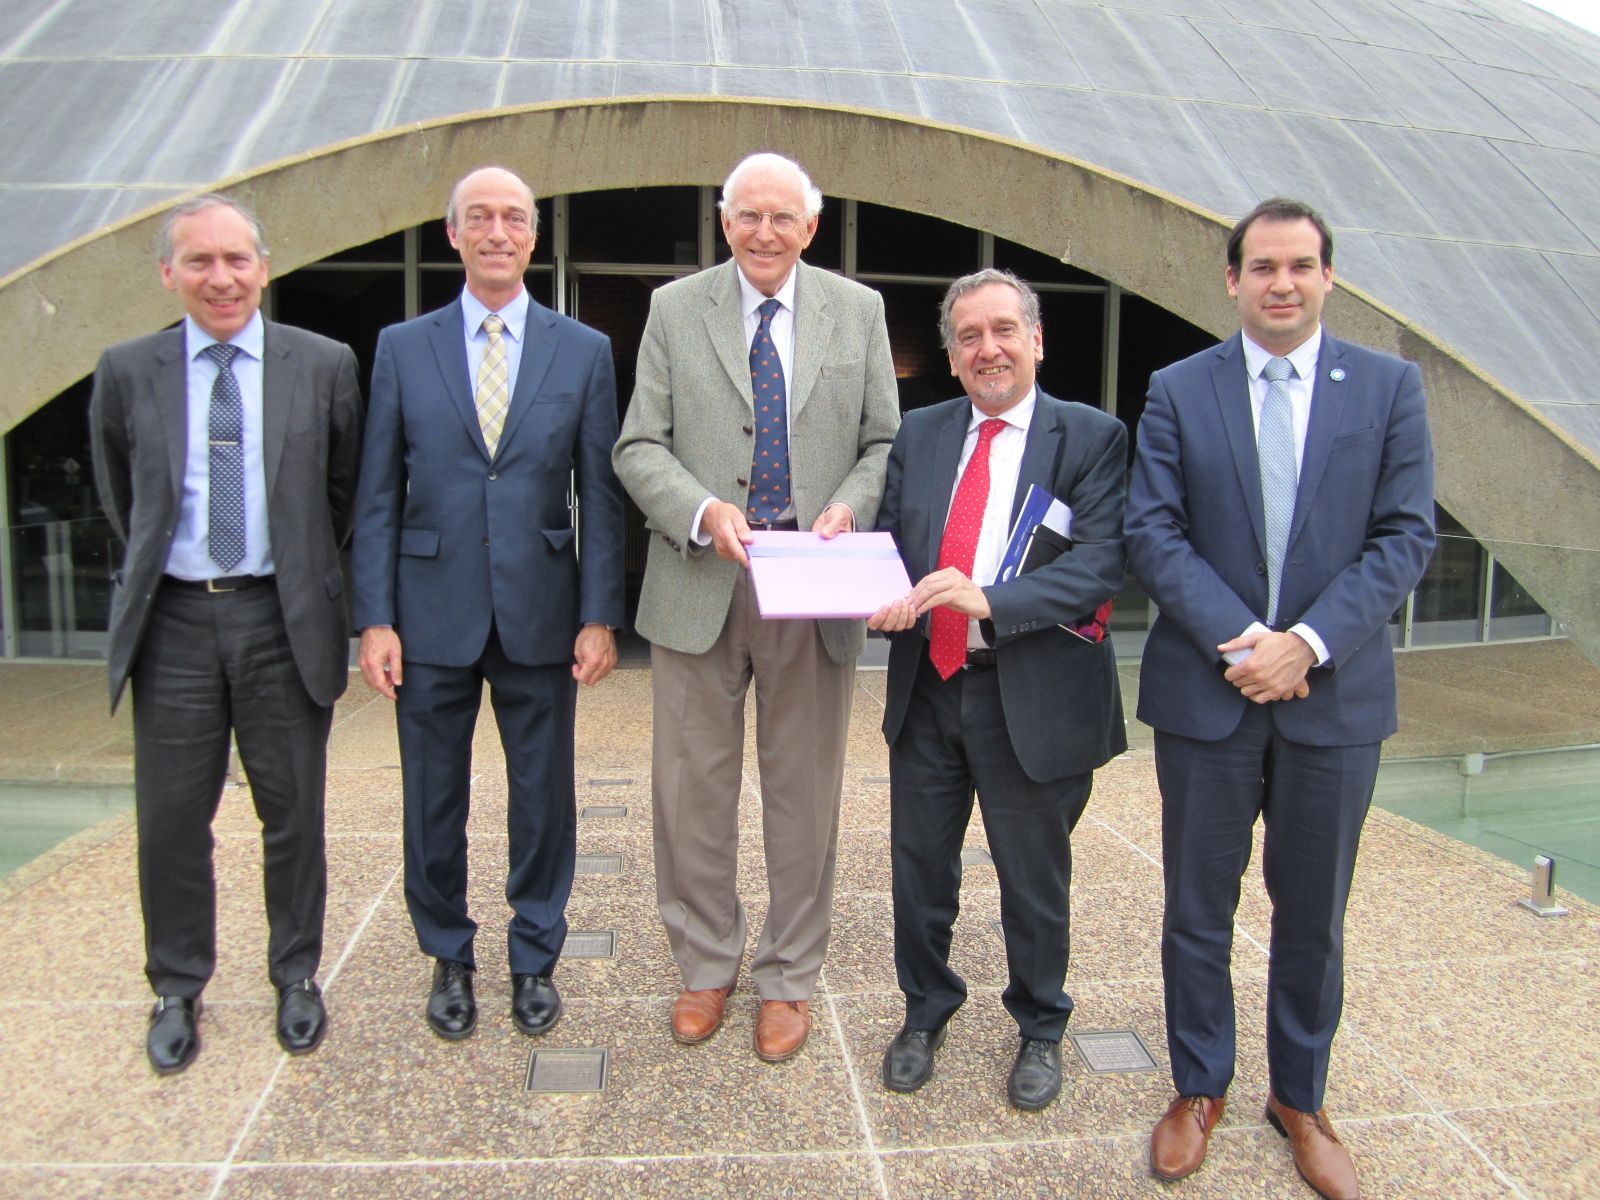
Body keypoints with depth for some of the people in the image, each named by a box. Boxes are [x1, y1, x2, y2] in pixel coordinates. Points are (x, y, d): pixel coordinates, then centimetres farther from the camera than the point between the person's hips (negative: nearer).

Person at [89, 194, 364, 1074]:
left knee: (293, 814, 10)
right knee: (170, 819, 8)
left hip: (283, 618, -1)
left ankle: (296, 978, 29)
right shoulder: (126, 372, 3)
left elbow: (345, 491, 8)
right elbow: (120, 500, 15)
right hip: (174, 622, 1)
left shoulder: (323, 365, -1)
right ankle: (177, 992, 27)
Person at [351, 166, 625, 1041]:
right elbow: (378, 497, 3)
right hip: (433, 616, 1)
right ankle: (449, 960, 31)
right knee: (433, 801, 11)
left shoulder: (583, 351, 4)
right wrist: (374, 619, -3)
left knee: (543, 797, 9)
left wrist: (599, 616, -4)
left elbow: (601, 495, 2)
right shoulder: (402, 347, 5)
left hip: (539, 615, 0)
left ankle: (535, 960, 29)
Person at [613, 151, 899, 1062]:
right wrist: (704, 511, -17)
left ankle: (789, 978, 27)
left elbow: (885, 441, 8)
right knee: (693, 786, 9)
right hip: (701, 579, 0)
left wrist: (848, 508, -13)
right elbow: (640, 448, 1)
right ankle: (707, 964, 30)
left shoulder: (858, 311, 7)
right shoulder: (675, 310, 4)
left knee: (805, 793, 9)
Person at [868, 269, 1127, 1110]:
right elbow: (887, 540, 7)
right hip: (927, 686, 4)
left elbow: (1101, 564, -18)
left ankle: (1039, 1030, 38)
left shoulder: (1091, 437, -6)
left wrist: (987, 598, -30)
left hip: (1033, 695, -3)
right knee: (919, 867, 16)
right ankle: (924, 1013, 40)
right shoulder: (920, 434, 8)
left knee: (1035, 880, 14)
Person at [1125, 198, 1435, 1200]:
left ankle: (1300, 1099, 34)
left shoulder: (1390, 386, 3)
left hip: (1337, 696, 1)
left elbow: (1406, 537, -3)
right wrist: (1239, 639, -16)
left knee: (1313, 916, 14)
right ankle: (1200, 1089, 31)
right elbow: (1152, 532, -4)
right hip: (1206, 692, 0)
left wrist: (1307, 643, -15)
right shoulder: (1178, 391, 2)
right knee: (1199, 907, 11)